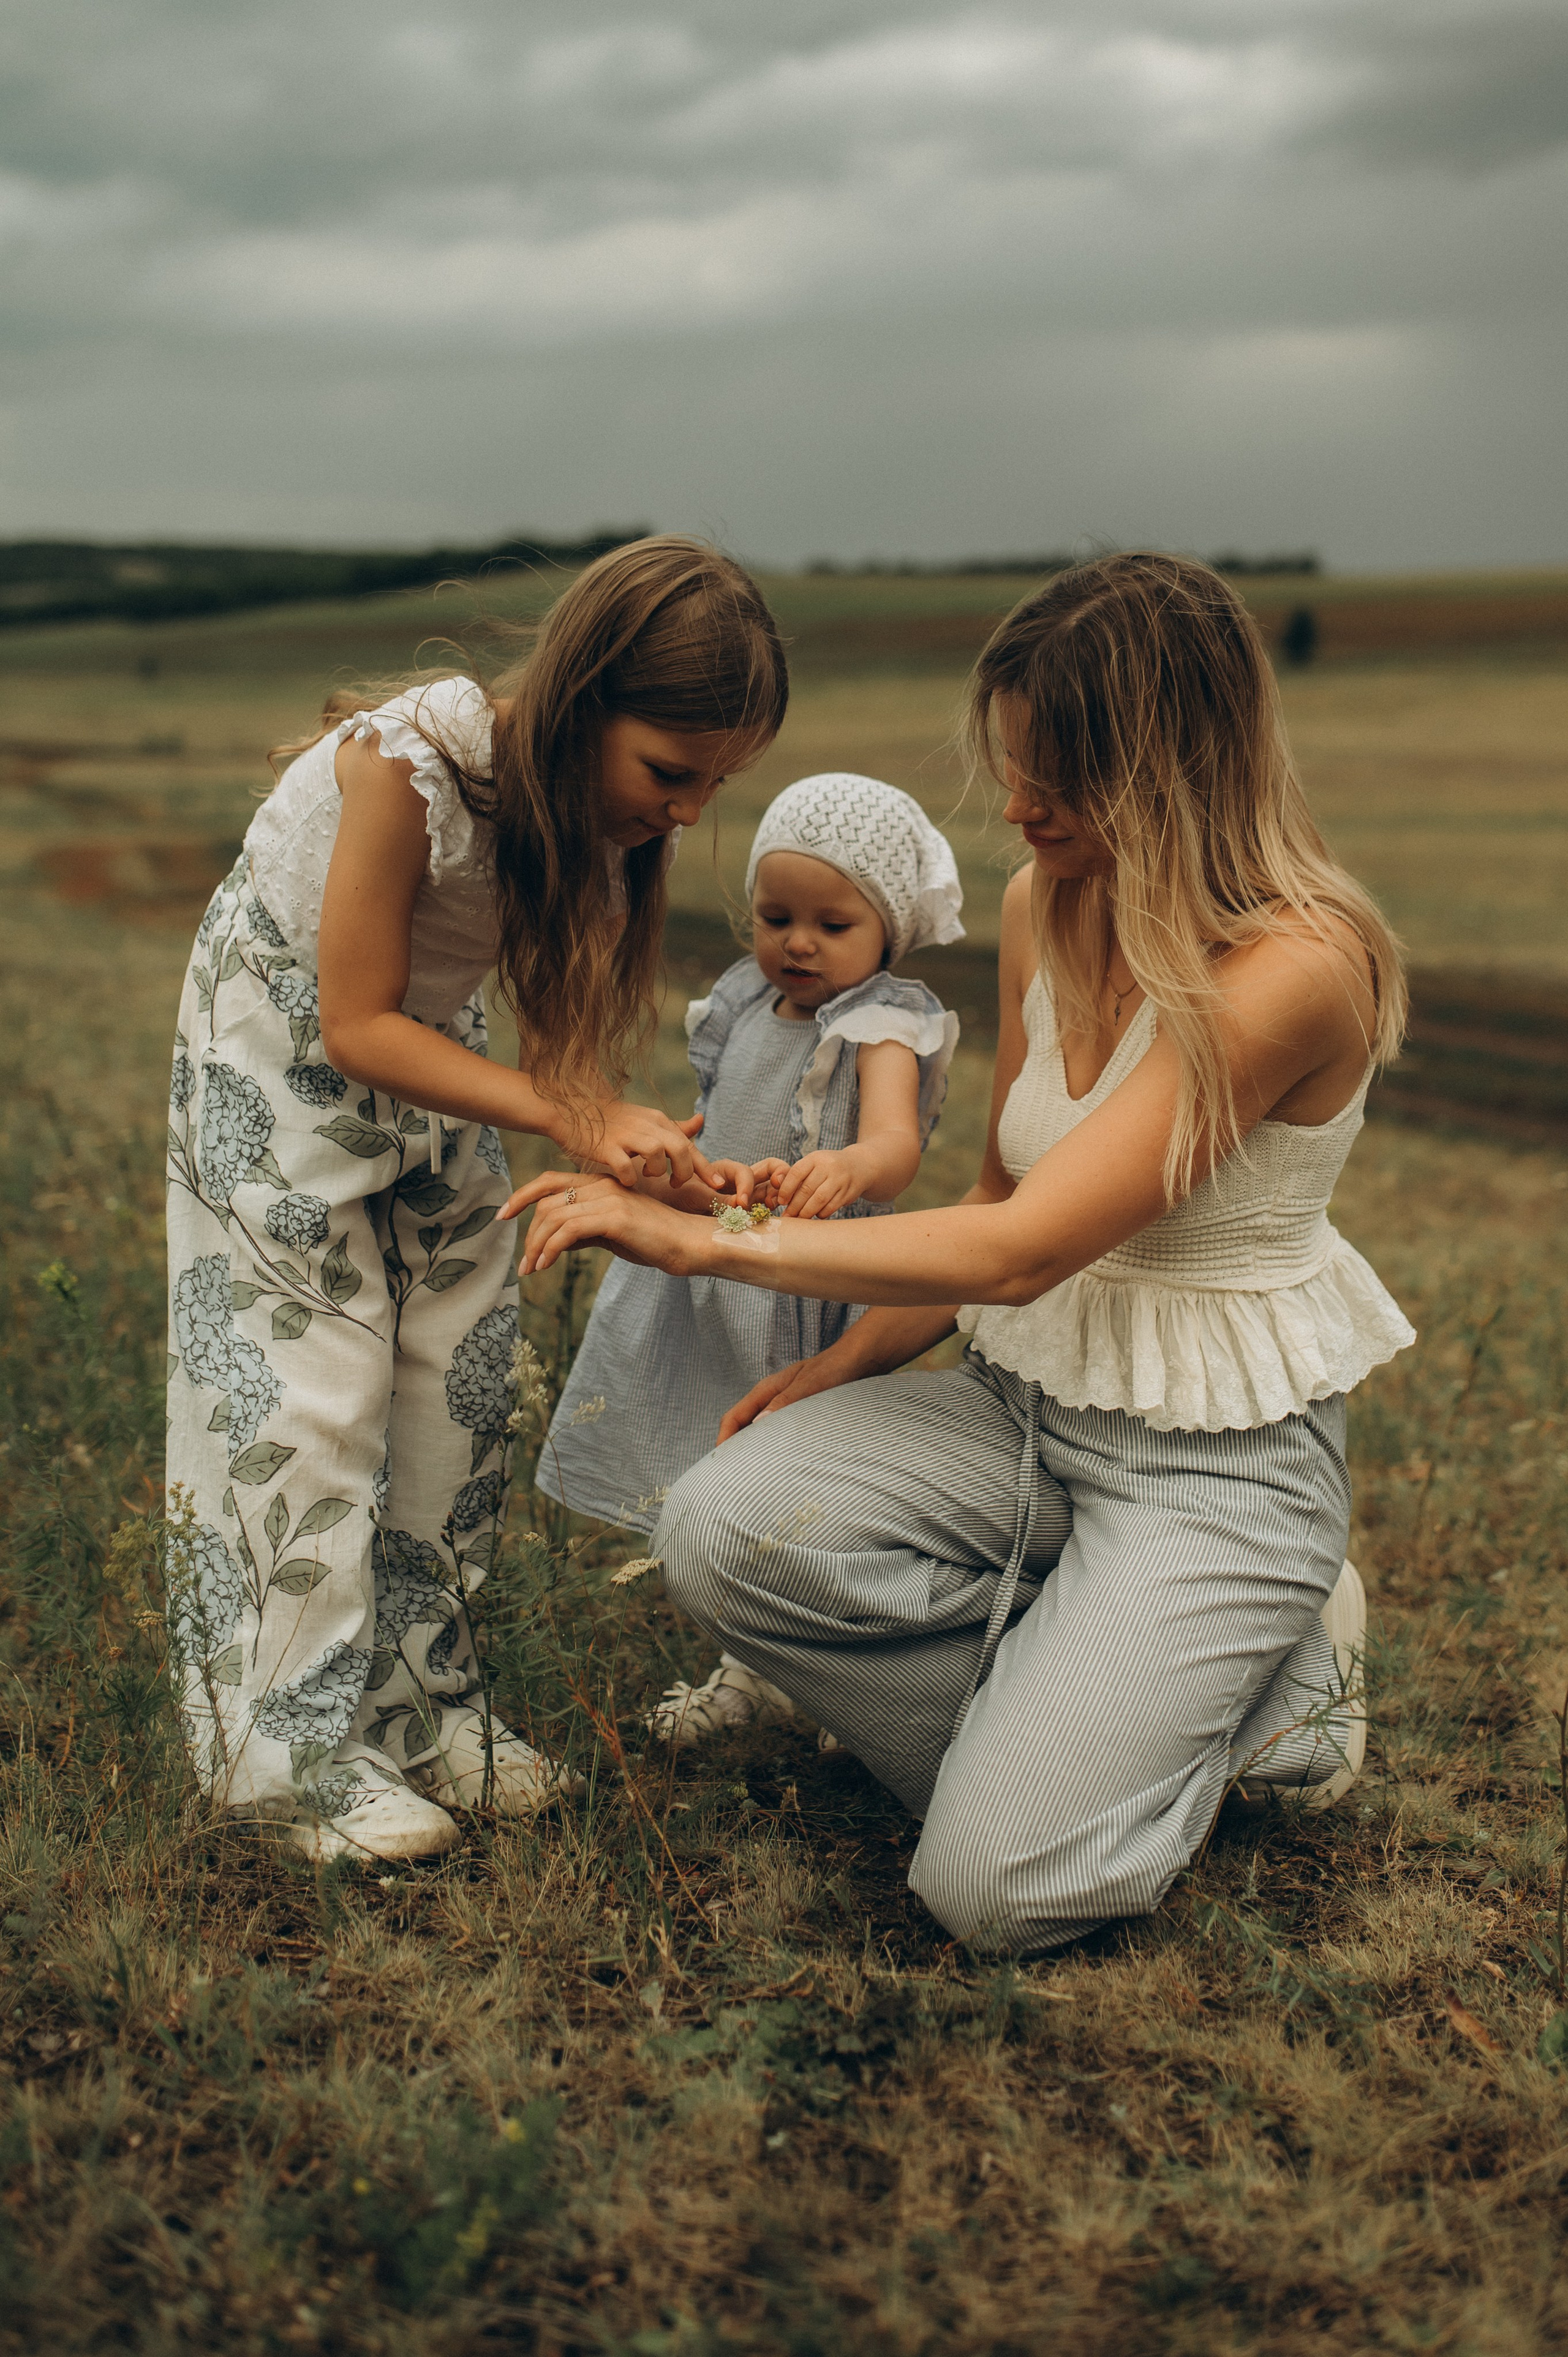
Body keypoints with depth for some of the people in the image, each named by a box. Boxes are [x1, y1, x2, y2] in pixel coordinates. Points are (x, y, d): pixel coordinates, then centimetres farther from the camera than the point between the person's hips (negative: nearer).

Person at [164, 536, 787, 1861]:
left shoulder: (603, 800, -16)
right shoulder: (409, 765, -35)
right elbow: (355, 1026, -29)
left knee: (459, 1373, 4)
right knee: (312, 1385, -6)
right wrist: (574, 1119, -35)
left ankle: (427, 1700, 17)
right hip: (281, 1044, -6)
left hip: (427, 1039, 6)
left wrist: (632, 1150, -31)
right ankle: (312, 1750, 5)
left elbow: (565, 1020, -12)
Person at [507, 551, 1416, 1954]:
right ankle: (1085, 1698, 1)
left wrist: (709, 1243, -26)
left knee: (997, 1885, -17)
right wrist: (842, 1369, 2)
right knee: (723, 1528, -20)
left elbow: (1021, 1250, -28)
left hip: (1218, 1463, -6)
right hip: (1030, 1405, 7)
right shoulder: (1045, 909, 1)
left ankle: (1263, 1678, 9)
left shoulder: (1298, 965, -24)